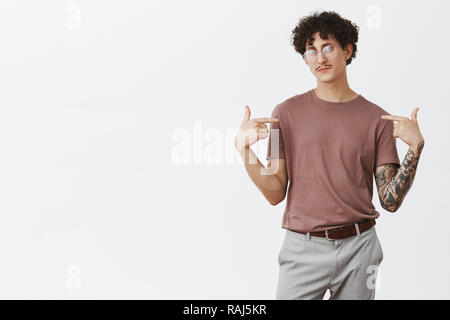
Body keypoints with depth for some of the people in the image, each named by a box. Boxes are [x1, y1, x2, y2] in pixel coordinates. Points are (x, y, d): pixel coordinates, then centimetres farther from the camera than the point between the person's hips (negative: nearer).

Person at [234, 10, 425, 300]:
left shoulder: (377, 120, 2)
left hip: (358, 247, 1)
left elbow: (391, 201, -1)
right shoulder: (287, 113, 2)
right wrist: (244, 148, -13)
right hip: (303, 249, 0)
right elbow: (276, 194, -1)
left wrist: (415, 147, -12)